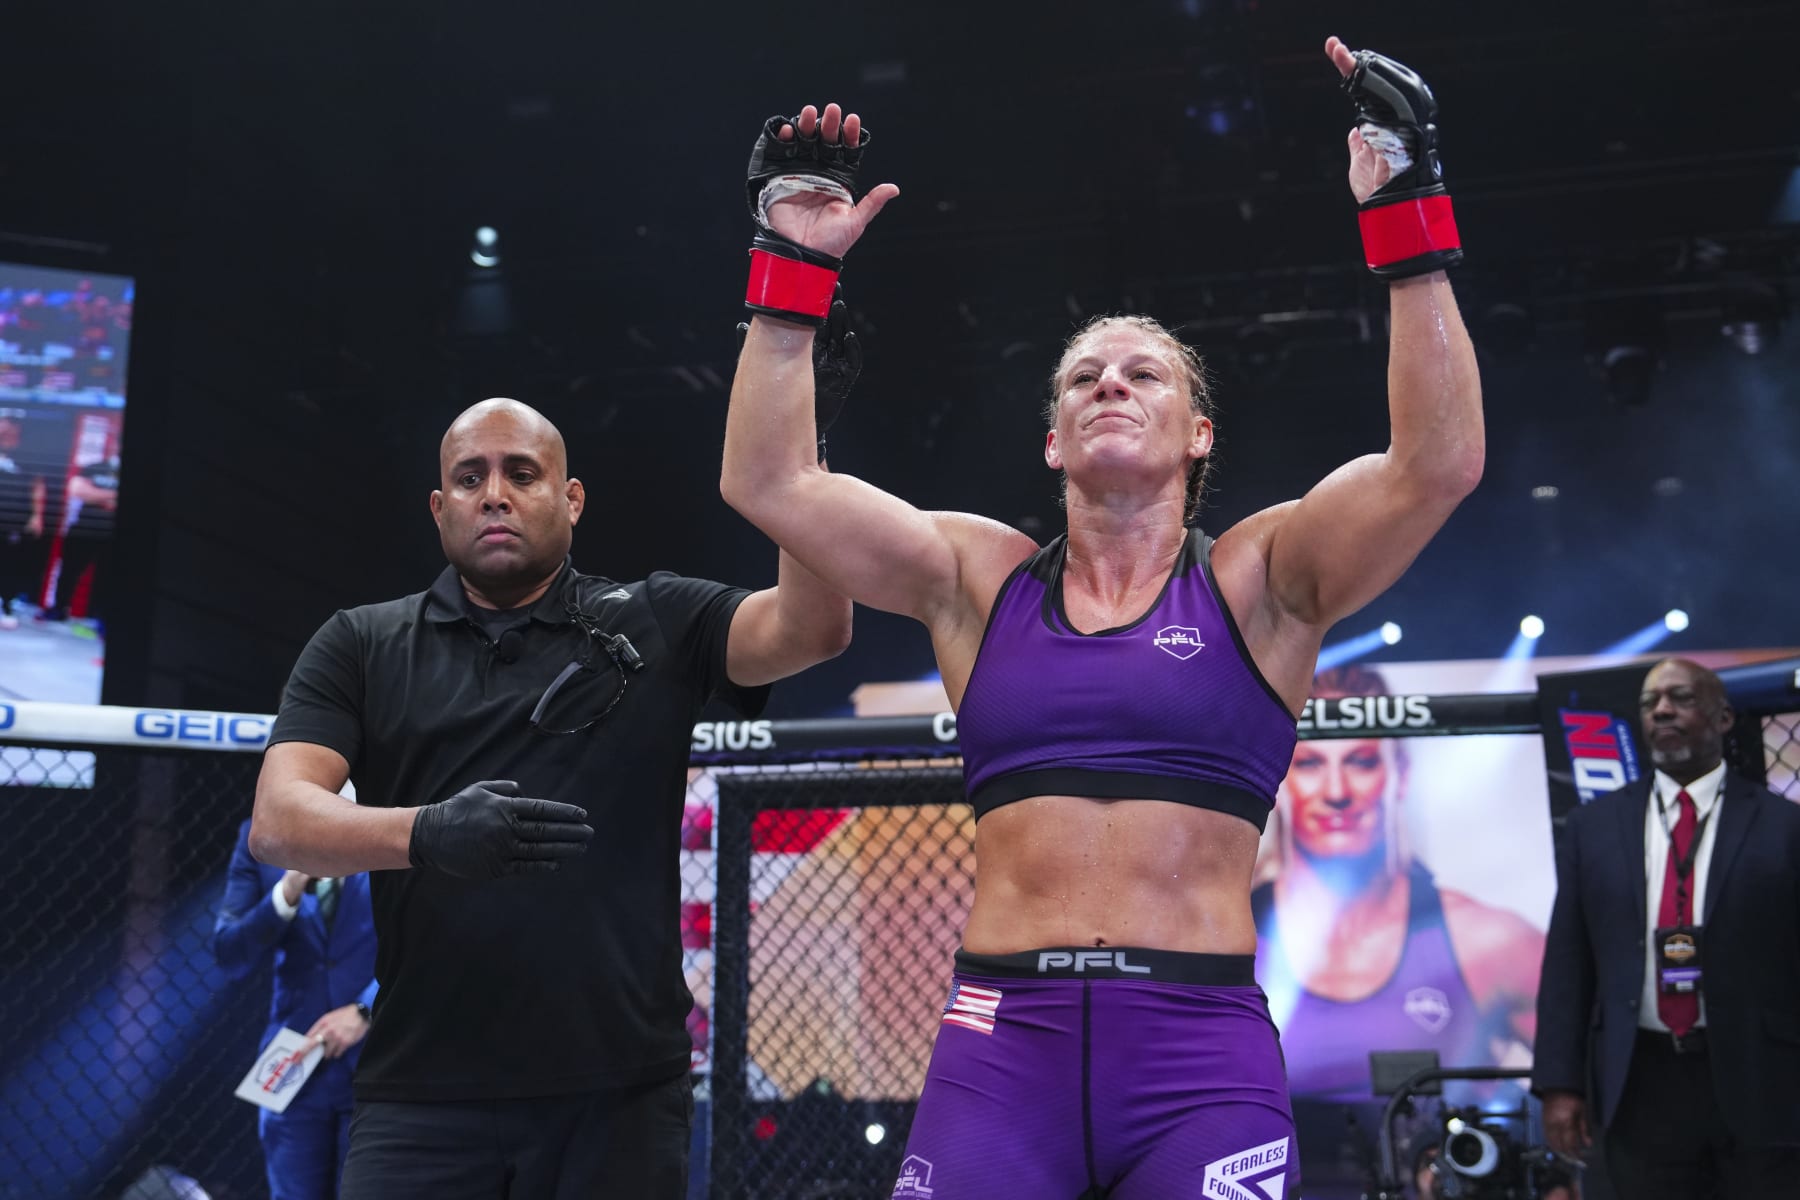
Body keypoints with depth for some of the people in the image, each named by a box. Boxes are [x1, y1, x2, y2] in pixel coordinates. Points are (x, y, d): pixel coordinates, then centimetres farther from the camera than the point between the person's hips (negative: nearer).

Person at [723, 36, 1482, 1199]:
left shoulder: (1256, 579, 6)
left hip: (1202, 1052, -1)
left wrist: (1407, 221, -11)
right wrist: (795, 268, 0)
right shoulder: (979, 578, 11)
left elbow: (1440, 461, -8)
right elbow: (770, 481, 5)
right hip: (1000, 1038, 1)